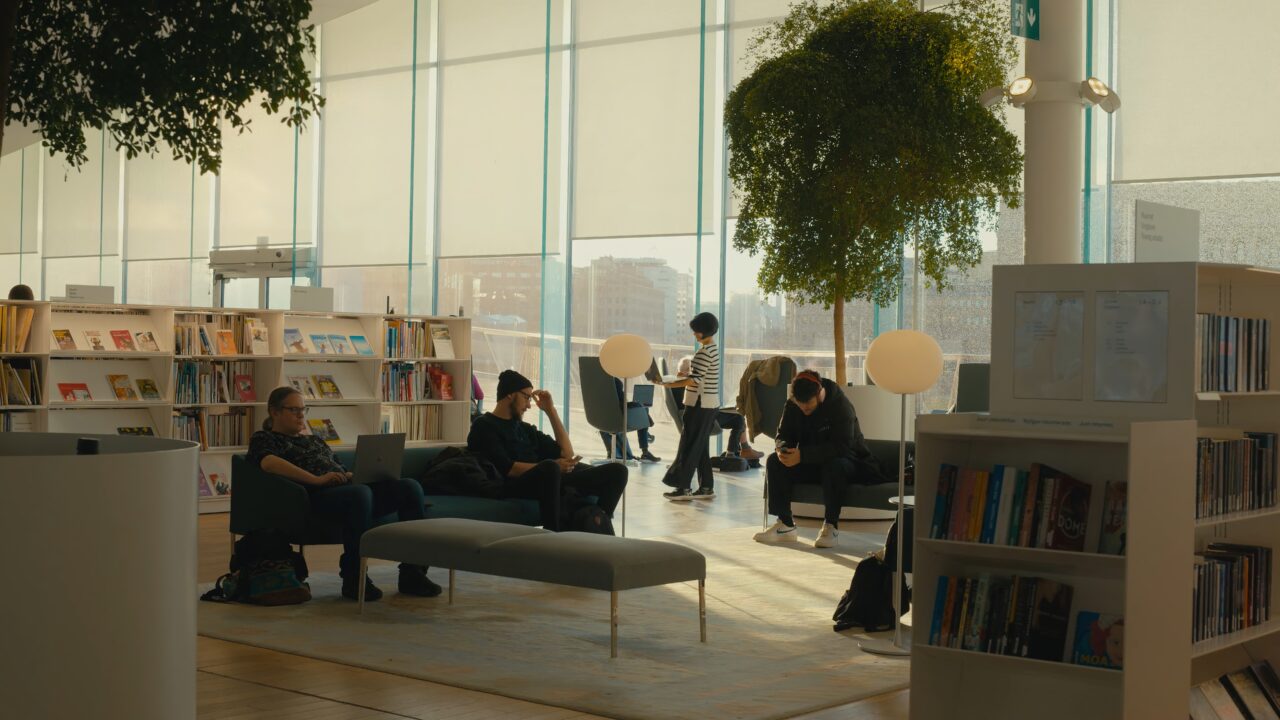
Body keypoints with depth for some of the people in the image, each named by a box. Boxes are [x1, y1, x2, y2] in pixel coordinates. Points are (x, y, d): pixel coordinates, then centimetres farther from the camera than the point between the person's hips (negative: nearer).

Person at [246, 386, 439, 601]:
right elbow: (269, 463, -11)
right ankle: (354, 580, -32)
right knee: (360, 492, -39)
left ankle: (413, 575, -22)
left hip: (349, 487, 7)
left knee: (410, 486, -18)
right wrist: (316, 479, -21)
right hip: (316, 495, -7)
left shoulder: (316, 441, 37)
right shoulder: (264, 438, 13)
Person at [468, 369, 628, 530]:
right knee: (550, 467, -42)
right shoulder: (484, 426, 6)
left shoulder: (526, 428, 29)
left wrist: (550, 410, 23)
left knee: (616, 471, -7)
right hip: (516, 486, -8)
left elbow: (567, 453, 25)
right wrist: (551, 466, -16)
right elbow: (507, 469, -10)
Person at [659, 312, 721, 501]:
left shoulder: (704, 351, -17)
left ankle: (683, 487, -3)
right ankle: (706, 487, 13)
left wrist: (669, 384, -19)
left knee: (689, 446, -5)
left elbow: (694, 380, -22)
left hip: (700, 404, -10)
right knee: (700, 446, 12)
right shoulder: (712, 348, 14)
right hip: (707, 404, 10)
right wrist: (684, 376, 14)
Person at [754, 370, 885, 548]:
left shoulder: (840, 405, -22)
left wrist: (802, 455, -39)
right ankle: (785, 525, -16)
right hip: (810, 463, 6)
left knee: (834, 466, -40)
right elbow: (783, 434, 3)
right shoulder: (793, 405, -4)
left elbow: (841, 446, -32)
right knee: (774, 462, -17)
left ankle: (831, 527, -28)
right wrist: (783, 449, -25)